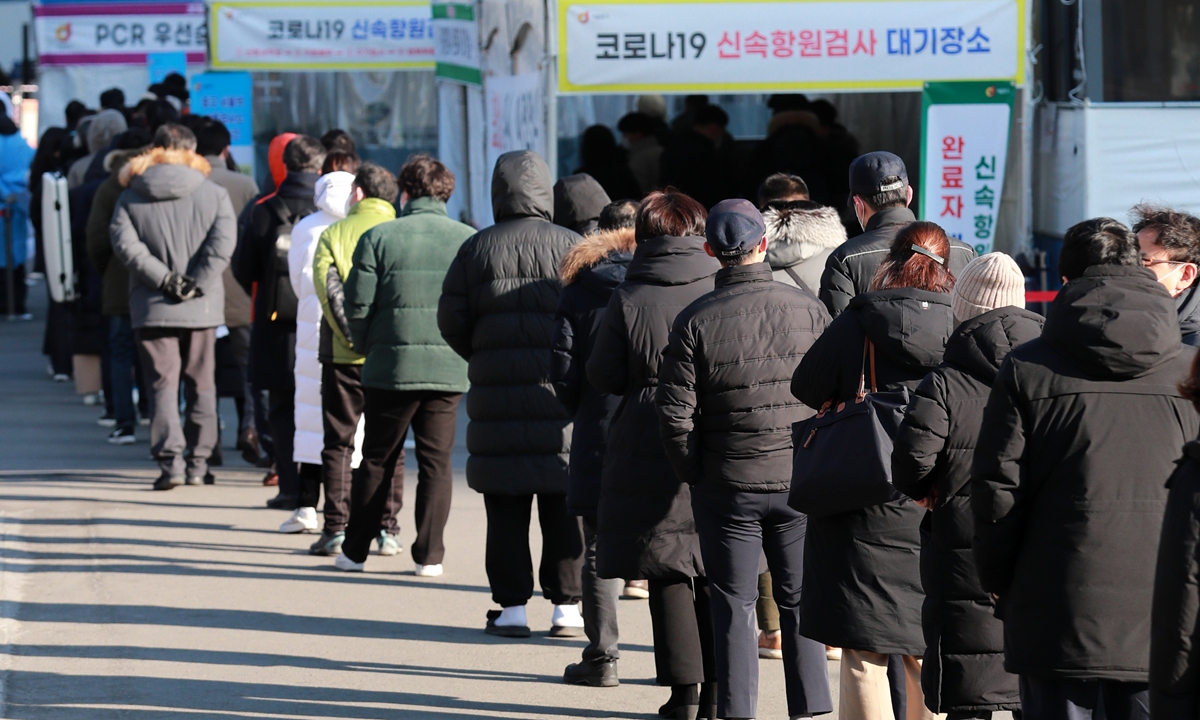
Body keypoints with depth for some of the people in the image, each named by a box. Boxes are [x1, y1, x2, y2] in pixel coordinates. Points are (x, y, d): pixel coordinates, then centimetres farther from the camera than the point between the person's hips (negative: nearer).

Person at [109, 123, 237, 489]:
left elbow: (124, 243, -11)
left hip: (152, 307, -1)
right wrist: (196, 284, -12)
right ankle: (197, 464, 13)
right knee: (201, 386, 12)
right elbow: (223, 243, -13)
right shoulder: (214, 194, 1)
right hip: (201, 308, 1)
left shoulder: (131, 197, 2)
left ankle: (171, 461, -12)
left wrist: (164, 278, -12)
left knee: (163, 384, 1)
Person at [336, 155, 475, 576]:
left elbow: (357, 305, -3)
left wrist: (367, 349, 13)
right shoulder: (469, 241, 1)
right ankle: (429, 555, 5)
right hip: (449, 370, 1)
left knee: (378, 459, 12)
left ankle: (356, 549, 18)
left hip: (390, 367, -1)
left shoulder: (379, 238, -3)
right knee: (436, 460, 8)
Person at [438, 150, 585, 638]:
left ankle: (511, 606, 5)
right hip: (560, 390, -1)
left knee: (506, 507, 5)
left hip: (497, 391, 1)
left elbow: (451, 322, 4)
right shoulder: (570, 247, 0)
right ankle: (565, 606, 4)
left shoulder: (476, 249, 4)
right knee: (564, 505, 4)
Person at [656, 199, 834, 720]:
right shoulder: (808, 309, -4)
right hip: (801, 481, 1)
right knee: (800, 599, 12)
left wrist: (693, 475, 4)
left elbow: (674, 412, -10)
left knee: (733, 603, 8)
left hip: (727, 483, -1)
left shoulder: (696, 321, -9)